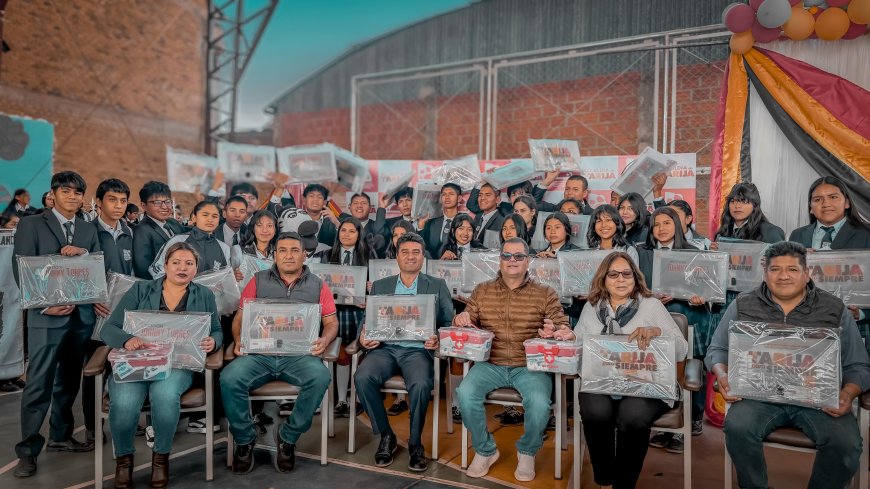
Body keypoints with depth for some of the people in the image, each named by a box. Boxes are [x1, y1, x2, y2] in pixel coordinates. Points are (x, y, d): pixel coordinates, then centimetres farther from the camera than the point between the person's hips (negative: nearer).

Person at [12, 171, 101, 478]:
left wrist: (84, 253, -13)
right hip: (47, 317, -4)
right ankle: (28, 450, 8)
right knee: (39, 385, -3)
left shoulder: (89, 230, 13)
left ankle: (61, 436, 28)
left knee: (69, 380, 14)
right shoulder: (31, 224, 1)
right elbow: (21, 269, -6)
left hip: (82, 315, 4)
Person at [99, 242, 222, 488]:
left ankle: (161, 456, -6)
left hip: (178, 364, 0)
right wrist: (127, 339, -18)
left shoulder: (204, 295, 14)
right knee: (124, 403, -31)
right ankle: (123, 457, 2)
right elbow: (108, 329, 5)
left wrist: (212, 342, -12)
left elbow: (217, 332, 13)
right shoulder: (140, 290, 10)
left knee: (165, 394, -35)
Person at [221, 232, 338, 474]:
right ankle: (244, 439, -3)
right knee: (229, 379, -28)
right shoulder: (258, 281, 14)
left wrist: (325, 340, -12)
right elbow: (240, 318, 12)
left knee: (320, 377, -32)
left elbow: (331, 322, 10)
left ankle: (288, 437, -9)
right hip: (258, 353, 1)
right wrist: (239, 340, -8)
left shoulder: (318, 286, 12)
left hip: (299, 354, 0)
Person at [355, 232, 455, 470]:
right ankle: (386, 435, -5)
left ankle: (415, 443, -7)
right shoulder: (380, 286, 19)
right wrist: (363, 337, -8)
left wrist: (439, 339, -15)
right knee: (362, 377, -29)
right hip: (385, 348, 2)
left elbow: (449, 323, 8)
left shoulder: (437, 286, 14)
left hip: (418, 349, -2)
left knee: (420, 385, -34)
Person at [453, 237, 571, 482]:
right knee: (465, 393, -26)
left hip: (529, 366, -1)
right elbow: (469, 322, 15)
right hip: (490, 364, 2)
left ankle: (527, 452, 6)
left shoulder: (545, 294, 5)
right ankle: (485, 450, 2)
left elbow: (565, 329, 2)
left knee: (539, 404, -29)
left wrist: (555, 330, -23)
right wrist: (461, 319, -10)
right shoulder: (482, 291, 11)